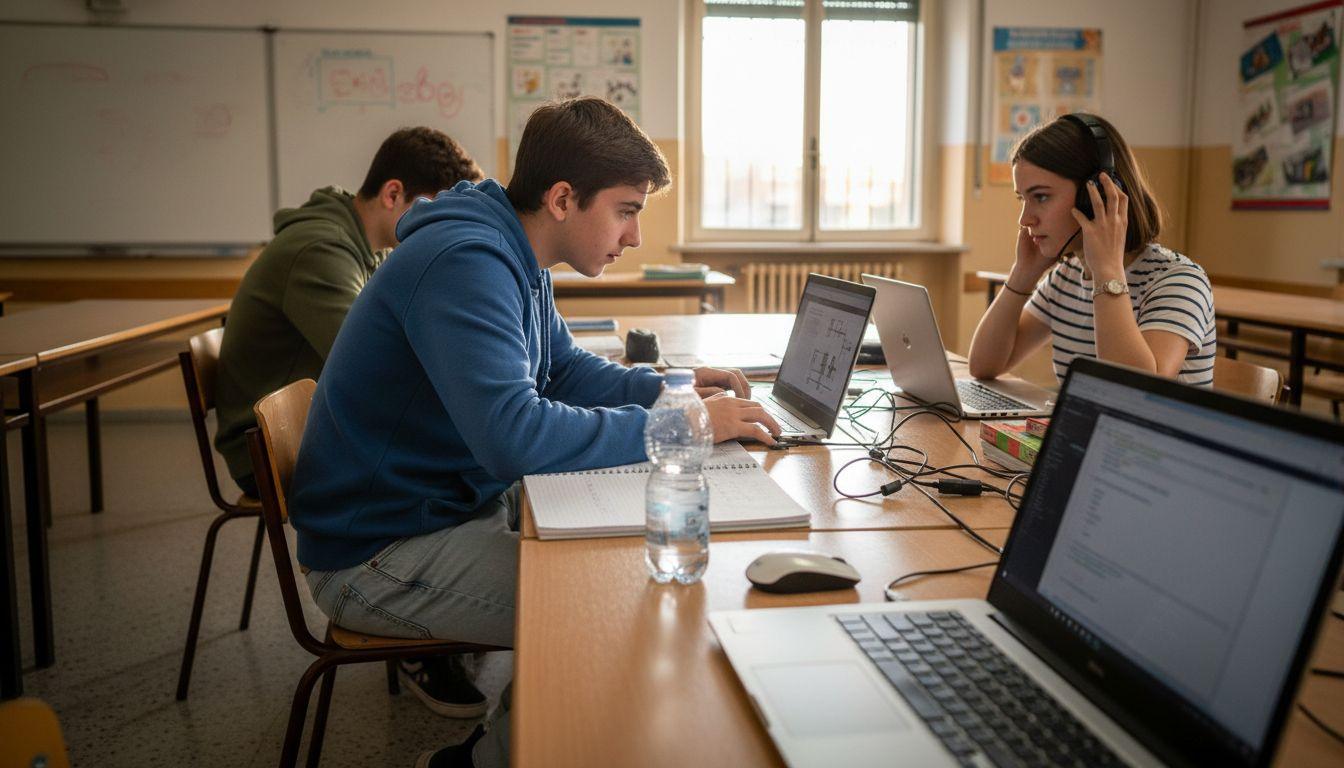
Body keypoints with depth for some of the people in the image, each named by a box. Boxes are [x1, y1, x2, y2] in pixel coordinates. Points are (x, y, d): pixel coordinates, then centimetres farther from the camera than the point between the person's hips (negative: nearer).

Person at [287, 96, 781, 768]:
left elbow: (564, 368, 19)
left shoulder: (515, 258, 6)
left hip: (461, 501, 10)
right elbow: (512, 433, -37)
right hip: (377, 554, -10)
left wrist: (667, 390, 2)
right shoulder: (465, 263, -26)